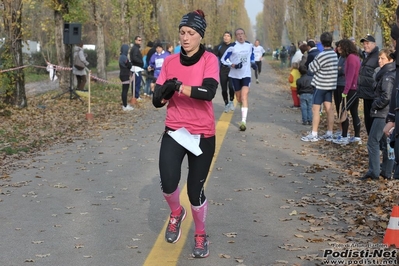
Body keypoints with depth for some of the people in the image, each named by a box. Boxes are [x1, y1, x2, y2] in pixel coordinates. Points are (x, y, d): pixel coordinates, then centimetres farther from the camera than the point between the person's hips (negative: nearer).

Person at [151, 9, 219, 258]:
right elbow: (157, 100, 1)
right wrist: (165, 91, -20)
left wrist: (178, 87, -31)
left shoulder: (210, 60, -8)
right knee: (168, 184, -17)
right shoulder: (170, 61, 3)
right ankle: (176, 213, 19)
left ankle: (201, 236, 30)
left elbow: (208, 92, -26)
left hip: (202, 135, -2)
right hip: (174, 132, 2)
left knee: (195, 190, 3)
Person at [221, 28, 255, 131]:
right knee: (238, 97, 12)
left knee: (244, 96, -15)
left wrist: (253, 63, 6)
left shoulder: (250, 45, 1)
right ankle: (244, 109, 47)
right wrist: (233, 65, -20)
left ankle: (243, 121, -21)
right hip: (235, 75, 0)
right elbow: (224, 59, -6)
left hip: (246, 74, 0)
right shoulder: (232, 47, -10)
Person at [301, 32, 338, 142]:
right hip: (331, 85, 8)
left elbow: (311, 69, -13)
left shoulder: (321, 56, -20)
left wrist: (312, 62, 7)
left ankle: (314, 135, -1)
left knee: (315, 109, -2)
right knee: (329, 109, 9)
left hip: (321, 85, -7)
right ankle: (329, 134, 12)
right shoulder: (334, 54, 4)